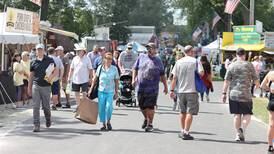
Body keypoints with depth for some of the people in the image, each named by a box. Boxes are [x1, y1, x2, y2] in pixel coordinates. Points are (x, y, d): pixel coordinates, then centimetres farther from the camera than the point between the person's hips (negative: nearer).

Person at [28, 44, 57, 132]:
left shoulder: (49, 60, 3)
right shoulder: (33, 62, 8)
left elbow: (55, 71, 4)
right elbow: (31, 75, 13)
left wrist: (51, 76, -16)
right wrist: (29, 87, 12)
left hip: (46, 86, -1)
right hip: (36, 86, 1)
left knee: (46, 106, 8)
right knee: (36, 106, -5)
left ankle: (48, 119, 36)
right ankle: (36, 125, -4)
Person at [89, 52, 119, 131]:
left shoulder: (114, 69, -1)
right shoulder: (100, 67, 1)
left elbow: (116, 81, 5)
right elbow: (95, 78, 10)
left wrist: (116, 92, 5)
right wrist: (91, 89, 9)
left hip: (110, 92, -2)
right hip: (101, 91, 2)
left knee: (109, 107, -15)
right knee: (101, 108, 3)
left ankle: (108, 122, 8)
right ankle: (103, 124, 16)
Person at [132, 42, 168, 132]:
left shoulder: (158, 61, 6)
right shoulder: (141, 57, 8)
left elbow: (162, 75, 11)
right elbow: (135, 69, 13)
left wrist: (165, 86, 10)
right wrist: (133, 79, 0)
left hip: (152, 88, -2)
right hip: (141, 87, 2)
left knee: (150, 107, -6)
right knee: (142, 106, 11)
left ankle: (150, 124, 6)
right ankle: (146, 119, 37)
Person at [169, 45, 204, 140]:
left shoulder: (178, 62, 6)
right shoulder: (195, 61, -3)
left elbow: (174, 77, 2)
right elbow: (201, 73, -15)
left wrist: (172, 90, 5)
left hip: (181, 91, 4)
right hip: (192, 90, -4)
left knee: (183, 112, 17)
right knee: (190, 112, -2)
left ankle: (183, 131, 25)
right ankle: (186, 133, -7)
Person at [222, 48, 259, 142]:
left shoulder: (231, 66, 1)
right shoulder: (249, 65, -2)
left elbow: (227, 81, -2)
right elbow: (255, 79, 3)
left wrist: (224, 93, 3)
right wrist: (258, 85, 25)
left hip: (233, 94, 2)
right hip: (246, 94, -2)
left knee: (237, 115, 10)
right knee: (247, 114, 6)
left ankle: (238, 134, 12)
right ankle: (242, 128, -20)